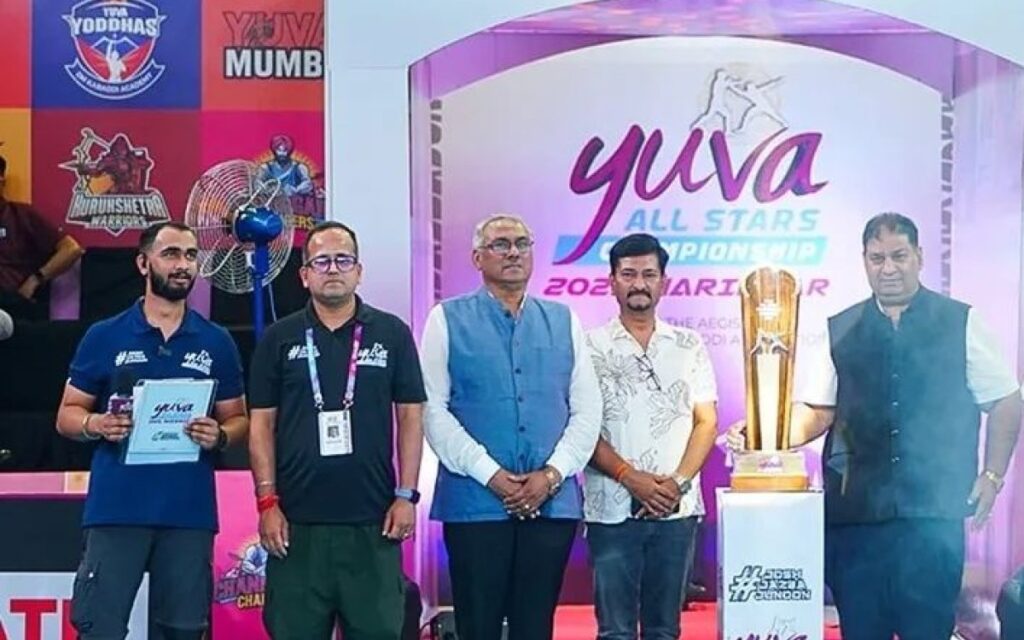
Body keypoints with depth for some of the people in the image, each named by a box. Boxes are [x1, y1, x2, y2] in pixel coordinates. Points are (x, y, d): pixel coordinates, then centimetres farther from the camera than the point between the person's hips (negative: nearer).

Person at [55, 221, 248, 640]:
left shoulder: (217, 343, 9)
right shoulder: (104, 336, 5)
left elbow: (239, 420, 13)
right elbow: (66, 416, 8)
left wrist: (219, 436, -9)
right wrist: (95, 424, -14)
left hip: (190, 512, 2)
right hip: (116, 509, -1)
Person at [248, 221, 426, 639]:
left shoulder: (392, 334, 5)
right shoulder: (279, 339, 6)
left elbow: (411, 417, 5)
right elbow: (262, 424, 5)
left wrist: (406, 495, -2)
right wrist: (267, 502, -3)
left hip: (373, 520, 0)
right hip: (297, 520, 0)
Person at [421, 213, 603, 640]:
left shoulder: (563, 321, 12)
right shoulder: (448, 320, 3)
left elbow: (587, 409, 7)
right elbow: (433, 410, -4)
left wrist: (551, 475, -6)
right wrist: (490, 475, -12)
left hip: (553, 503, 3)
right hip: (475, 503, -2)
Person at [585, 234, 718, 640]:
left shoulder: (689, 346, 10)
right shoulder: (591, 346, 3)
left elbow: (706, 422, 7)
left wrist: (679, 481, -8)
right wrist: (631, 477, -13)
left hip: (676, 509, 2)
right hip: (612, 510, -2)